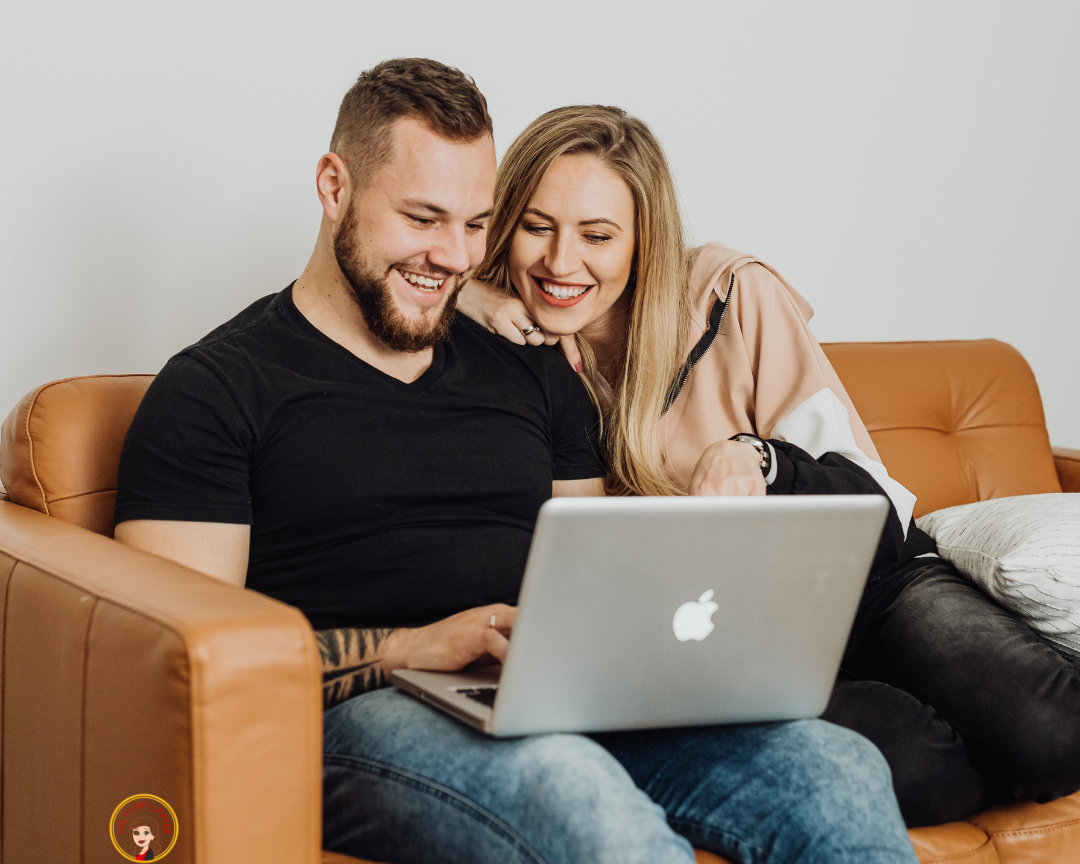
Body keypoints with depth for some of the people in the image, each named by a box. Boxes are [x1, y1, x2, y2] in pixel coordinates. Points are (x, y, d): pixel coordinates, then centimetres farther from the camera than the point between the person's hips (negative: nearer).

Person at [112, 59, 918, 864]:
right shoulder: (213, 390, 5)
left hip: (566, 708, 5)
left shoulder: (532, 372, 23)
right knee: (576, 792, -40)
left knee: (841, 770, -22)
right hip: (366, 714, -5)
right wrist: (414, 648, -15)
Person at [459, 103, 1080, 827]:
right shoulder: (513, 358, 1)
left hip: (856, 581, 1)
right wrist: (452, 300, -13)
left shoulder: (733, 299, -3)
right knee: (898, 759, -35)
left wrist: (754, 460, -26)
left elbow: (869, 499, -5)